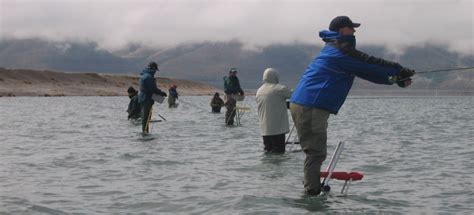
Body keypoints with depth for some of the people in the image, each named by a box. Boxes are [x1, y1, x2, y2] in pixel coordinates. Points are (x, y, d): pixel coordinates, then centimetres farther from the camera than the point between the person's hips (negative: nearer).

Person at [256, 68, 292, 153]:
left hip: (264, 129, 7)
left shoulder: (259, 91, 11)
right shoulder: (279, 89, -11)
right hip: (278, 128, -7)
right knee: (278, 152, -4)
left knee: (267, 150, 12)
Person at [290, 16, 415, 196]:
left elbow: (366, 70, 22)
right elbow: (370, 64, -9)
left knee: (315, 152, 18)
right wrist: (399, 70, 3)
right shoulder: (341, 50, -10)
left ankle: (312, 189, 24)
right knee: (316, 152, -9)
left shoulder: (332, 49, 23)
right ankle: (312, 193, -7)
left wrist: (396, 78, 17)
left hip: (302, 104, 11)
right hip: (310, 107, -11)